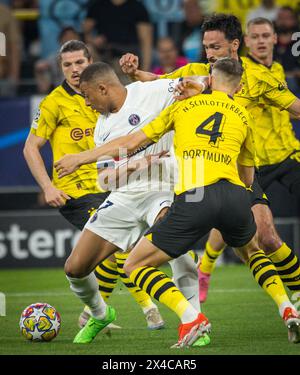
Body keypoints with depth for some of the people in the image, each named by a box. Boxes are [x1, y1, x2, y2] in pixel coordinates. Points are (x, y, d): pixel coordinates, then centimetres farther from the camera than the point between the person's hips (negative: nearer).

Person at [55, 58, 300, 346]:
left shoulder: (184, 105, 18)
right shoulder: (243, 117, 23)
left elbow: (131, 143, 17)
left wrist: (80, 158, 27)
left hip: (192, 198, -4)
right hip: (234, 195, 4)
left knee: (134, 266, 8)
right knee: (251, 250, 36)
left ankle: (190, 317, -13)